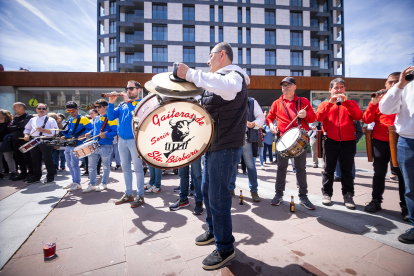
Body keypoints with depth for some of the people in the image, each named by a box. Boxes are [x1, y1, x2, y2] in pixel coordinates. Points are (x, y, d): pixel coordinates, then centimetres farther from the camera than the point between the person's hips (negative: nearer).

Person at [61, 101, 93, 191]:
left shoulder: (83, 119, -7)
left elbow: (90, 129, -14)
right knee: (69, 165, 13)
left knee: (74, 164, -7)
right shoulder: (70, 120, 17)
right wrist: (65, 136, 8)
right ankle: (74, 181, 25)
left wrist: (82, 136, -25)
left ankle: (77, 183, 5)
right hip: (68, 145, 8)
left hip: (76, 145, -8)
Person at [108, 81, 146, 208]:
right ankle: (128, 194, 24)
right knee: (125, 168, 12)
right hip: (122, 140, 6)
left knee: (137, 168, -2)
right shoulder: (122, 104, 15)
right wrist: (111, 102, -5)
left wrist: (128, 101, -19)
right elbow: (111, 117, 6)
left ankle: (140, 196, 8)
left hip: (135, 140, -6)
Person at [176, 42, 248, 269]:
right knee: (207, 190, 18)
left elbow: (227, 88, -38)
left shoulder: (234, 74, -11)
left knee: (217, 196, -4)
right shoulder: (218, 78, 20)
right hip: (212, 144, 10)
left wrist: (190, 74, -33)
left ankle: (225, 248, 15)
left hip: (226, 146, -10)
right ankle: (213, 231, 39)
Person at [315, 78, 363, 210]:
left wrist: (346, 102, -14)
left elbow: (358, 116, -5)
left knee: (347, 170, 5)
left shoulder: (351, 103, 13)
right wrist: (330, 103, -15)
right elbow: (318, 117, -8)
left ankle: (348, 196, 15)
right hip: (331, 141, 0)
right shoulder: (325, 104, 11)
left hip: (348, 141, 1)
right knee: (328, 169, 6)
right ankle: (327, 194, 15)